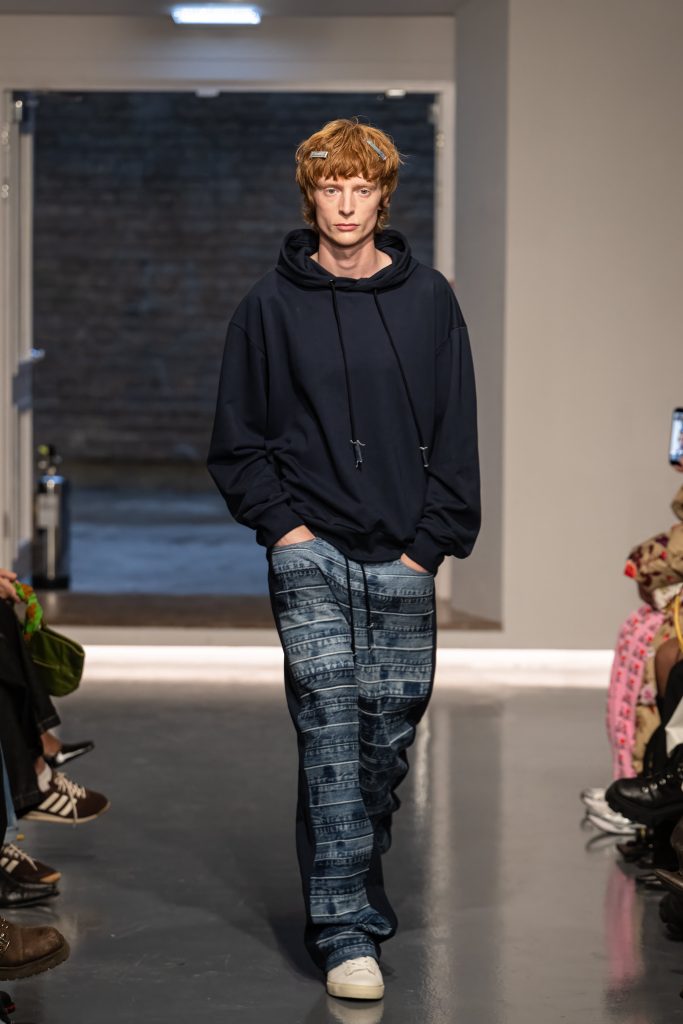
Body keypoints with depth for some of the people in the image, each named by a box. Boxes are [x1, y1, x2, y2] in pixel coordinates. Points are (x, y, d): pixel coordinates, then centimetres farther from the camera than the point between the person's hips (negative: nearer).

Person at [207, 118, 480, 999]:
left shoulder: (428, 300, 7)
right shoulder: (272, 305, 3)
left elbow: (456, 438, 8)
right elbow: (236, 438, 7)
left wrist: (430, 542, -1)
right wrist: (281, 524, -5)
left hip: (404, 560, 2)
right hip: (312, 554, -2)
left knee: (391, 728, 7)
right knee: (330, 727, -11)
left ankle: (356, 883, 29)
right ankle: (345, 933, -11)